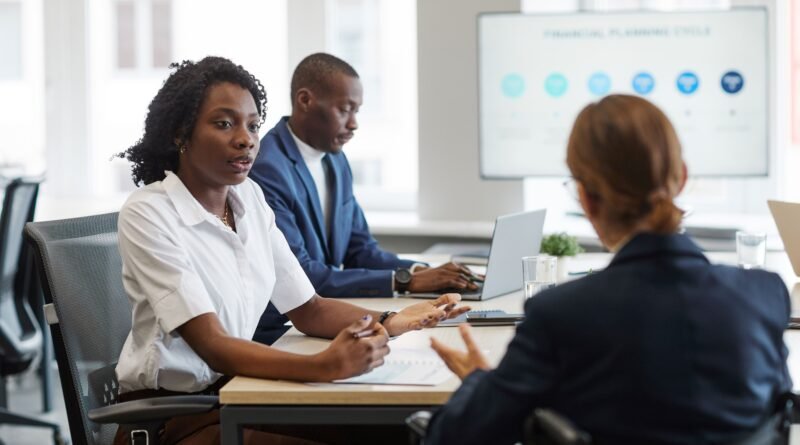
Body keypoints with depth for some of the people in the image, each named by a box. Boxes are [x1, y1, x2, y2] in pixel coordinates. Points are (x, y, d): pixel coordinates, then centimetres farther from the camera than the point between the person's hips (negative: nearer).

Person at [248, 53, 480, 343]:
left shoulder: (336, 161, 11)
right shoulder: (265, 169, -18)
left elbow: (360, 249, 14)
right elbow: (300, 275, -22)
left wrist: (424, 274, -5)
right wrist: (404, 281, -21)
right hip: (275, 333, -8)